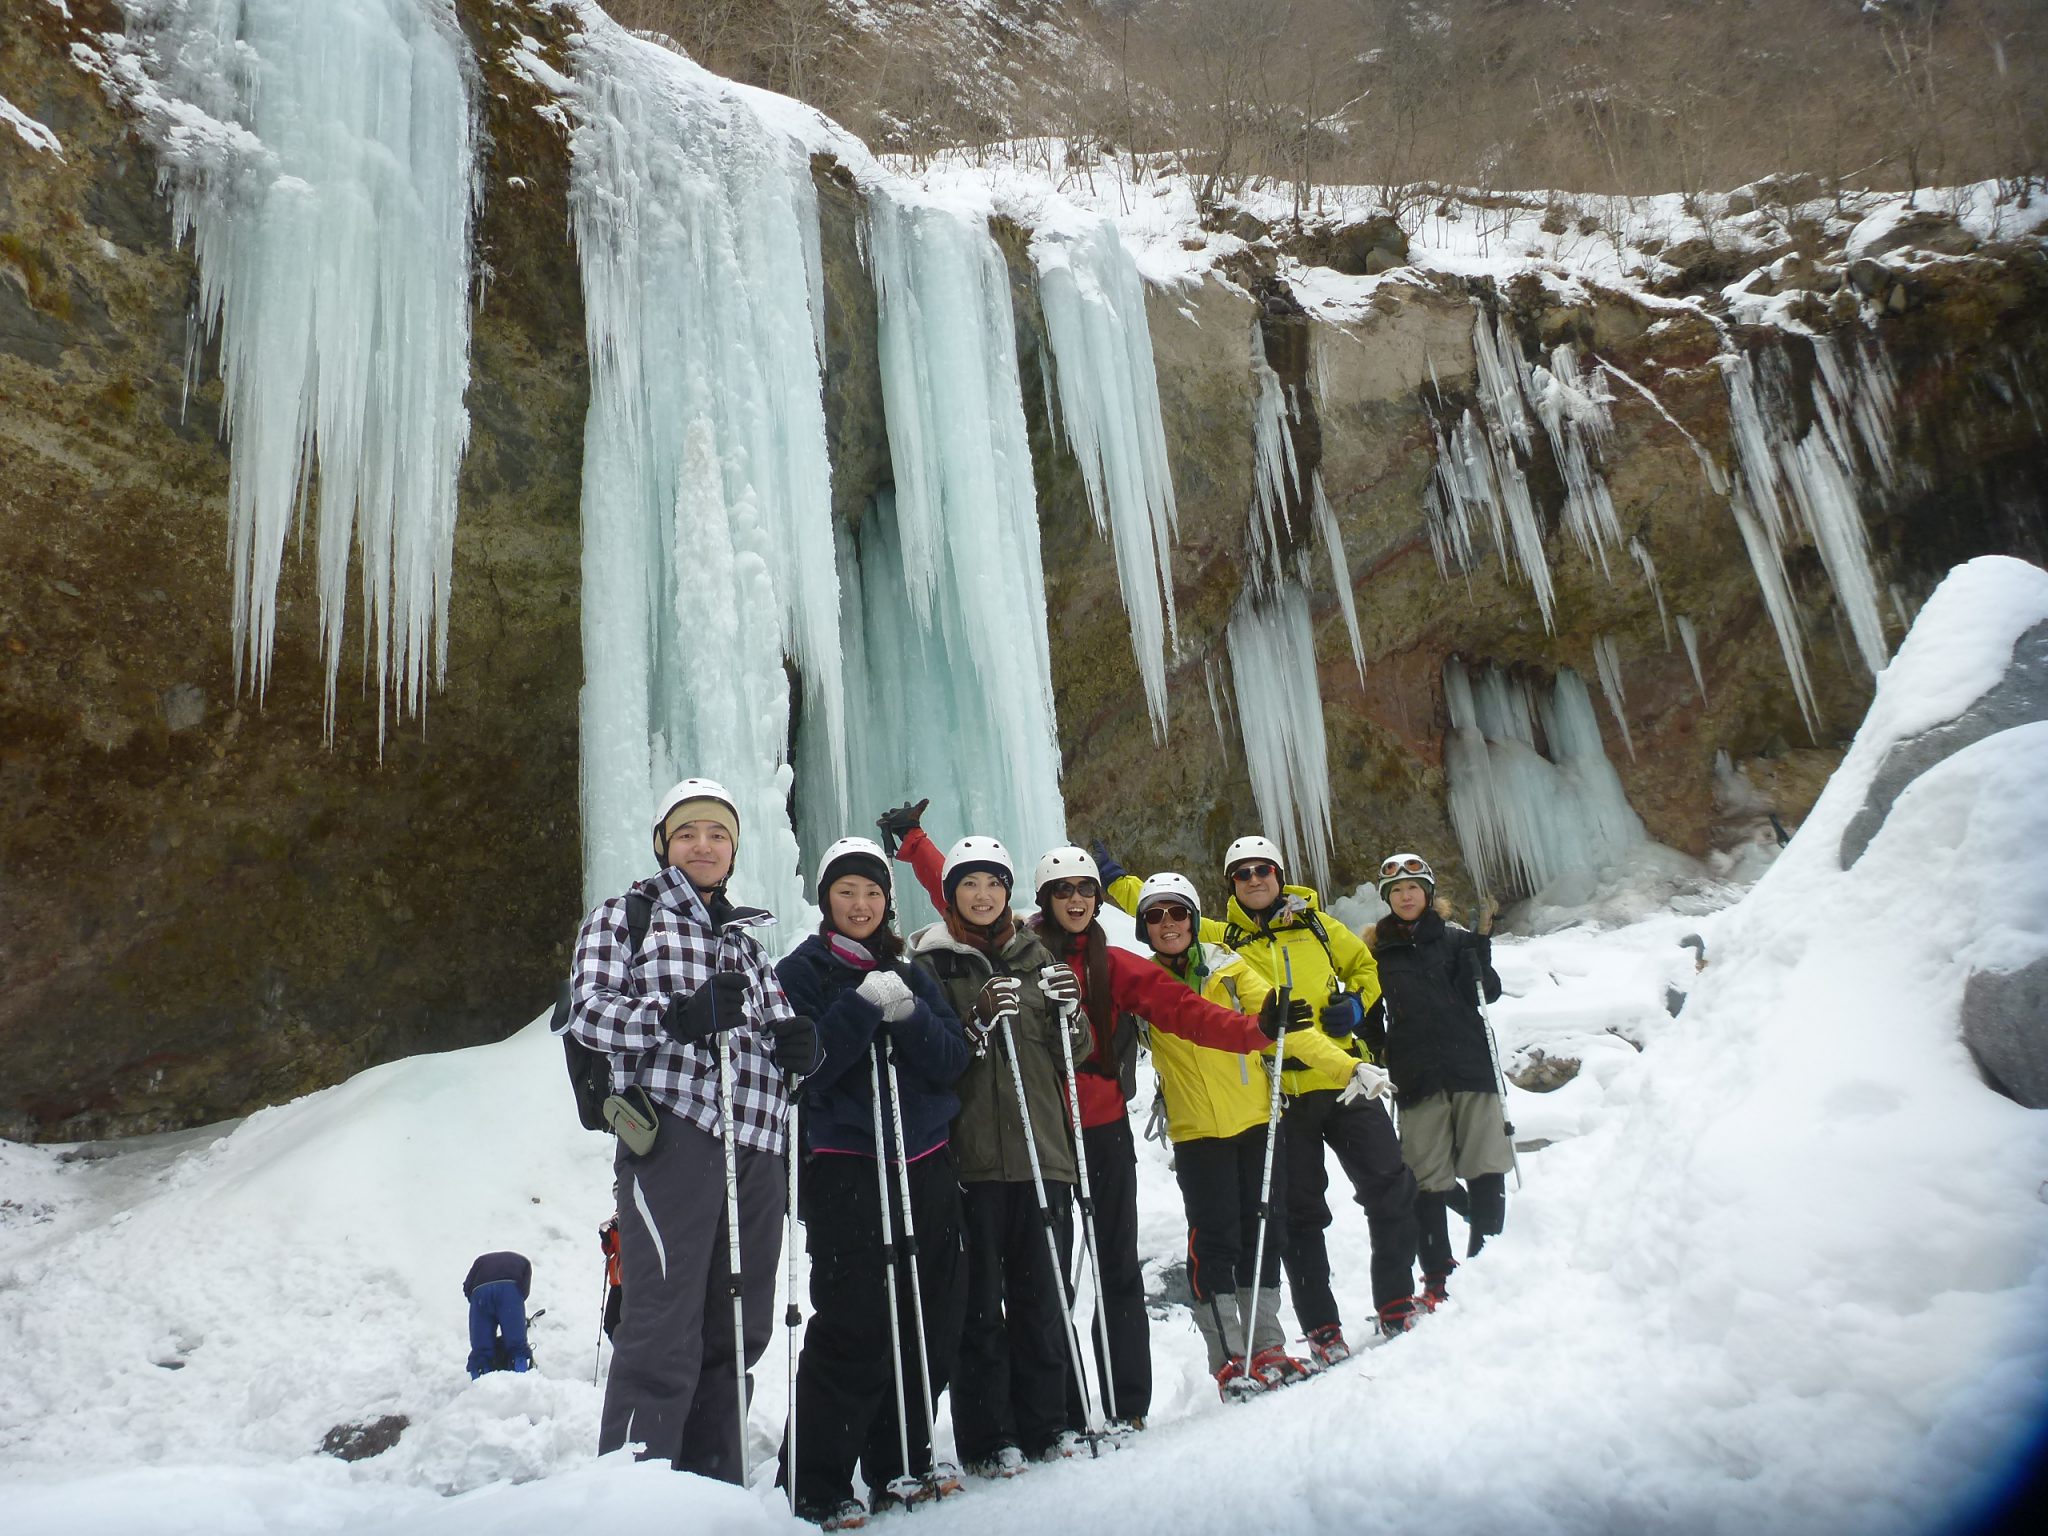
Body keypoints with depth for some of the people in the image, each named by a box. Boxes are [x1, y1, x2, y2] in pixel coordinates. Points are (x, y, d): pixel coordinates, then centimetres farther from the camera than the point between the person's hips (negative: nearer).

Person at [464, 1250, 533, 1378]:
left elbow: (467, 1287, 25)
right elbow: (525, 1288, 18)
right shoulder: (522, 1261, 38)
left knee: (480, 1349, 5)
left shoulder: (482, 1260, 43)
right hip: (509, 1290, -2)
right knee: (517, 1345, 1)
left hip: (480, 1291, 2)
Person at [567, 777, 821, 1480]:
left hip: (754, 1147, 6)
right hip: (675, 1134, -6)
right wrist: (679, 1015, -23)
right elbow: (589, 1011, -5)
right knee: (665, 1330, -11)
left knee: (737, 1329, 10)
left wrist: (795, 1041, 3)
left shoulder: (744, 935, 26)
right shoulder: (625, 915, 9)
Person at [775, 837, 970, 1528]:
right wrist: (861, 1007, -21)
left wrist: (909, 1016, -14)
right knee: (854, 1329, -8)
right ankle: (819, 1490, 5)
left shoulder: (911, 975, 16)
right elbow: (804, 1068, -12)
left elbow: (952, 1061, 3)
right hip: (846, 1171, -5)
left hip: (924, 1166, 5)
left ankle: (901, 1465, 23)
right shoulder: (802, 971, 2)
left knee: (929, 1321, 7)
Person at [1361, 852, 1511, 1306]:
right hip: (1416, 1079, 0)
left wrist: (1478, 949, -14)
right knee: (1428, 1179, -1)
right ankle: (1436, 1278, 5)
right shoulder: (1376, 951, 10)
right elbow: (1369, 1016, 15)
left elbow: (1489, 994, 1)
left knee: (1485, 1168, 1)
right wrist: (1377, 1061, 2)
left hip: (1470, 1065, 0)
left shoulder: (1453, 937, 8)